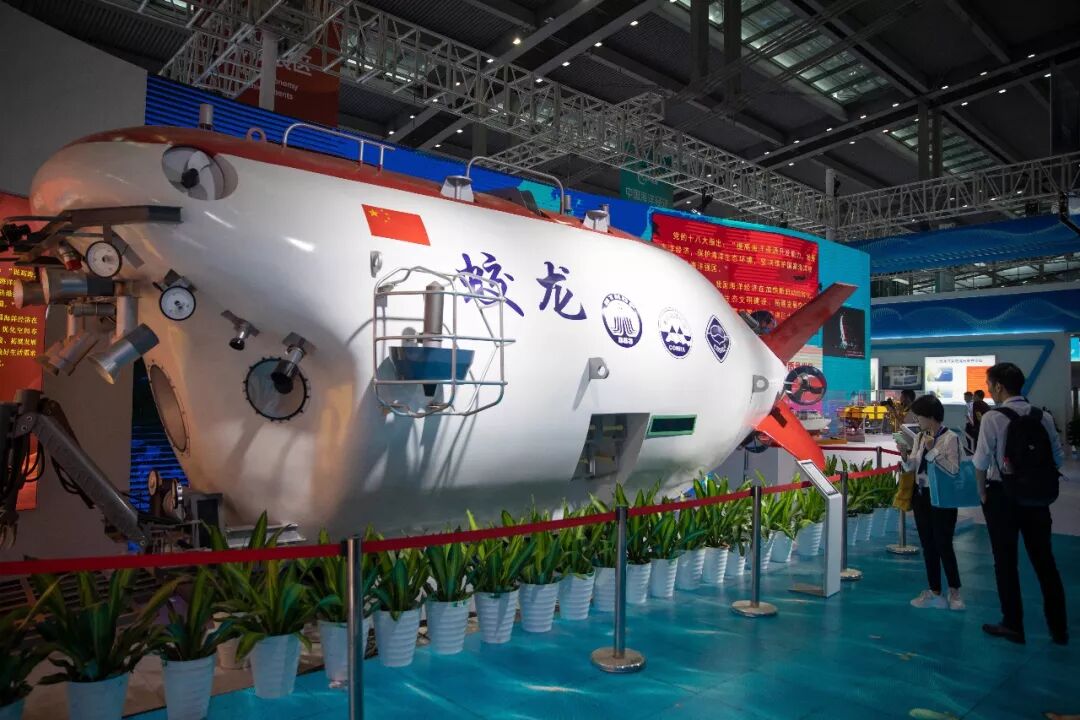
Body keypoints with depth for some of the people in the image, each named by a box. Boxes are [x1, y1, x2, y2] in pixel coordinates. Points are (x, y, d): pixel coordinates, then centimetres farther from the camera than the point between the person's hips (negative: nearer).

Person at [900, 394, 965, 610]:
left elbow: (954, 469, -22)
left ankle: (954, 591, 18)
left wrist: (933, 449, -25)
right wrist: (905, 456, -9)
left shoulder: (950, 437, -12)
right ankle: (935, 592, 21)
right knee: (927, 545, 11)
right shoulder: (919, 436, 6)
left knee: (943, 544, 0)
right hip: (920, 495, 7)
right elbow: (911, 467, 10)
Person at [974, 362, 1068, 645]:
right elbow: (1058, 458, 5)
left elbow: (981, 461, -13)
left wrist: (982, 492, 2)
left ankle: (1013, 625, 17)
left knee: (1006, 562, 7)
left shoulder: (993, 418, -14)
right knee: (1044, 561, 14)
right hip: (1038, 496, 5)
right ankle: (1058, 628, 23)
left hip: (1002, 496, -5)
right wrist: (1042, 483, 15)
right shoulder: (1043, 417, 1)